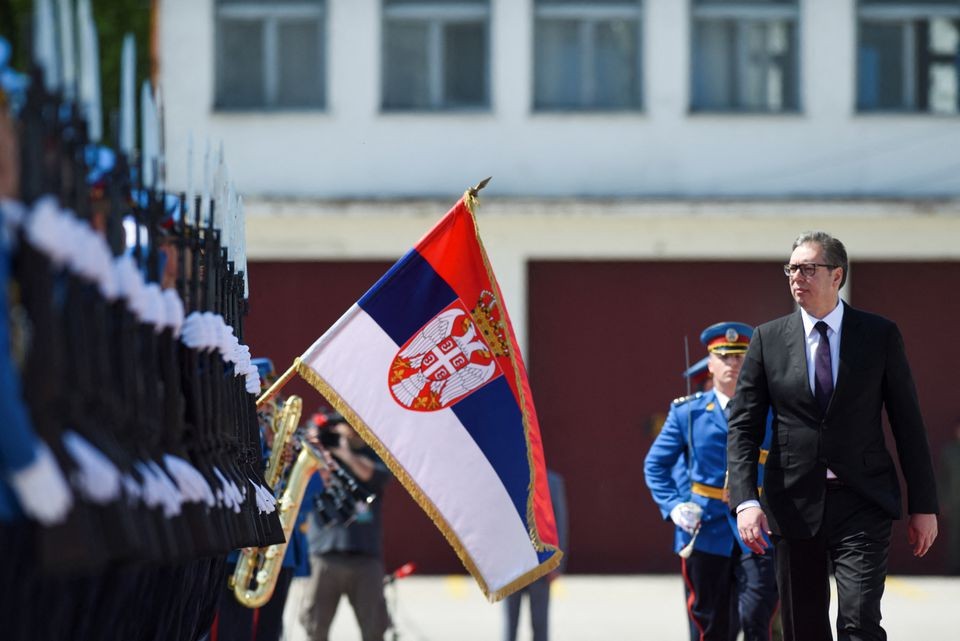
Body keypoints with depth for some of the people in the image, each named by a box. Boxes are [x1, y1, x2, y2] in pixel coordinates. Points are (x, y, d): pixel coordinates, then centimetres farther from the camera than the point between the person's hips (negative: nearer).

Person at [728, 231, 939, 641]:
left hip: (862, 502, -2)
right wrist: (745, 500, -12)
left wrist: (923, 505, 2)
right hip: (794, 503, 2)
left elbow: (908, 423, 5)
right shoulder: (769, 339, 5)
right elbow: (743, 427, 2)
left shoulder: (880, 336, 2)